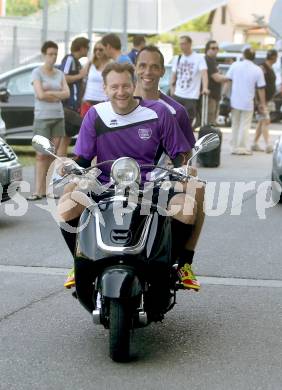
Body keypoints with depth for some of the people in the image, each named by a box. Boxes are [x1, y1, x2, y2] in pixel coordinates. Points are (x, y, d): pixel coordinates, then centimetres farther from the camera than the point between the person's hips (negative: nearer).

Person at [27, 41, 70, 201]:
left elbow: (67, 93, 1)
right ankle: (39, 191, -9)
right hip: (42, 117, -4)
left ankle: (46, 189, 3)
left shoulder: (60, 74, 12)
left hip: (58, 117, 4)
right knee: (41, 155, -7)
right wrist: (57, 94, -2)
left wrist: (49, 93, -10)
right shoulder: (37, 73, -3)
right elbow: (40, 94, -14)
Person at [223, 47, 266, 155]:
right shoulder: (257, 70, -7)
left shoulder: (235, 65, -3)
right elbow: (261, 89, -4)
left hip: (235, 101, 3)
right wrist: (262, 103, 4)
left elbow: (228, 81, -3)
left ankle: (235, 147, 17)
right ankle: (242, 147, 4)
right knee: (245, 126, 5)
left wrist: (223, 94, 6)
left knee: (235, 125, 14)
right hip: (248, 102, -3)